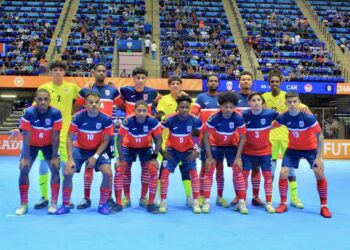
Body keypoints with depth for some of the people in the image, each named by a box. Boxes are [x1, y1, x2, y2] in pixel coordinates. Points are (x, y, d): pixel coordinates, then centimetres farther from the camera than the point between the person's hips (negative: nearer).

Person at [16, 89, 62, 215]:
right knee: (23, 170, -11)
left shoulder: (56, 113, -26)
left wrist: (54, 157, -20)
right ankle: (24, 204, 4)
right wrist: (26, 157, -22)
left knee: (55, 169, -14)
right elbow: (26, 136, -22)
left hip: (49, 144, 0)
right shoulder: (28, 113, -27)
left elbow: (55, 137, -21)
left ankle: (54, 203, 0)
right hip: (31, 144, 0)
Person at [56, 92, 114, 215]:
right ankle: (66, 205, 4)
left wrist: (95, 156, -17)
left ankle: (102, 204, 2)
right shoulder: (78, 117, -20)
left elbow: (105, 141, -9)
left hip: (97, 149, 0)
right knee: (68, 173, -17)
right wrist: (70, 159, -21)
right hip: (79, 148, 0)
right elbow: (69, 138, -14)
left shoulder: (106, 119, -19)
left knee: (108, 173, -18)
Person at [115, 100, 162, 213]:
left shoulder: (153, 121, -29)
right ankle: (118, 203, -1)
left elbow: (158, 139, -13)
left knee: (154, 170, -16)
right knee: (119, 169, -14)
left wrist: (154, 156, -15)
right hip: (128, 146, 0)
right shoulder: (127, 121, -32)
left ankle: (151, 203, -1)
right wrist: (121, 158, -20)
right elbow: (119, 139, -19)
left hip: (146, 147, 1)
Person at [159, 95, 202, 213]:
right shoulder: (169, 120, -25)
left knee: (193, 172, -8)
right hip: (172, 149, -1)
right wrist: (162, 150, -14)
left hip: (188, 149, 1)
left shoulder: (195, 120, -21)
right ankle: (163, 202, 4)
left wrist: (197, 150, -7)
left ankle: (196, 202, 5)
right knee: (165, 172, -10)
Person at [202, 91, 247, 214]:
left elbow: (242, 138, -14)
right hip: (215, 145, 0)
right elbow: (206, 137, -18)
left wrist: (238, 157, -17)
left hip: (232, 145, 1)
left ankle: (242, 202, 1)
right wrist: (209, 157, -18)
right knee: (209, 170, -9)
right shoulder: (214, 118, -28)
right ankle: (206, 202, -1)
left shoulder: (238, 118, -25)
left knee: (238, 170, -8)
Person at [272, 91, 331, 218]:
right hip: (293, 148, 3)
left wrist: (319, 157, -23)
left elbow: (319, 136, -22)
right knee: (283, 173, -8)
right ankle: (283, 203, 10)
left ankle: (324, 206, 3)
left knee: (320, 174, -14)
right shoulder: (283, 117, -17)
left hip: (311, 148, -2)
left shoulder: (308, 117, -27)